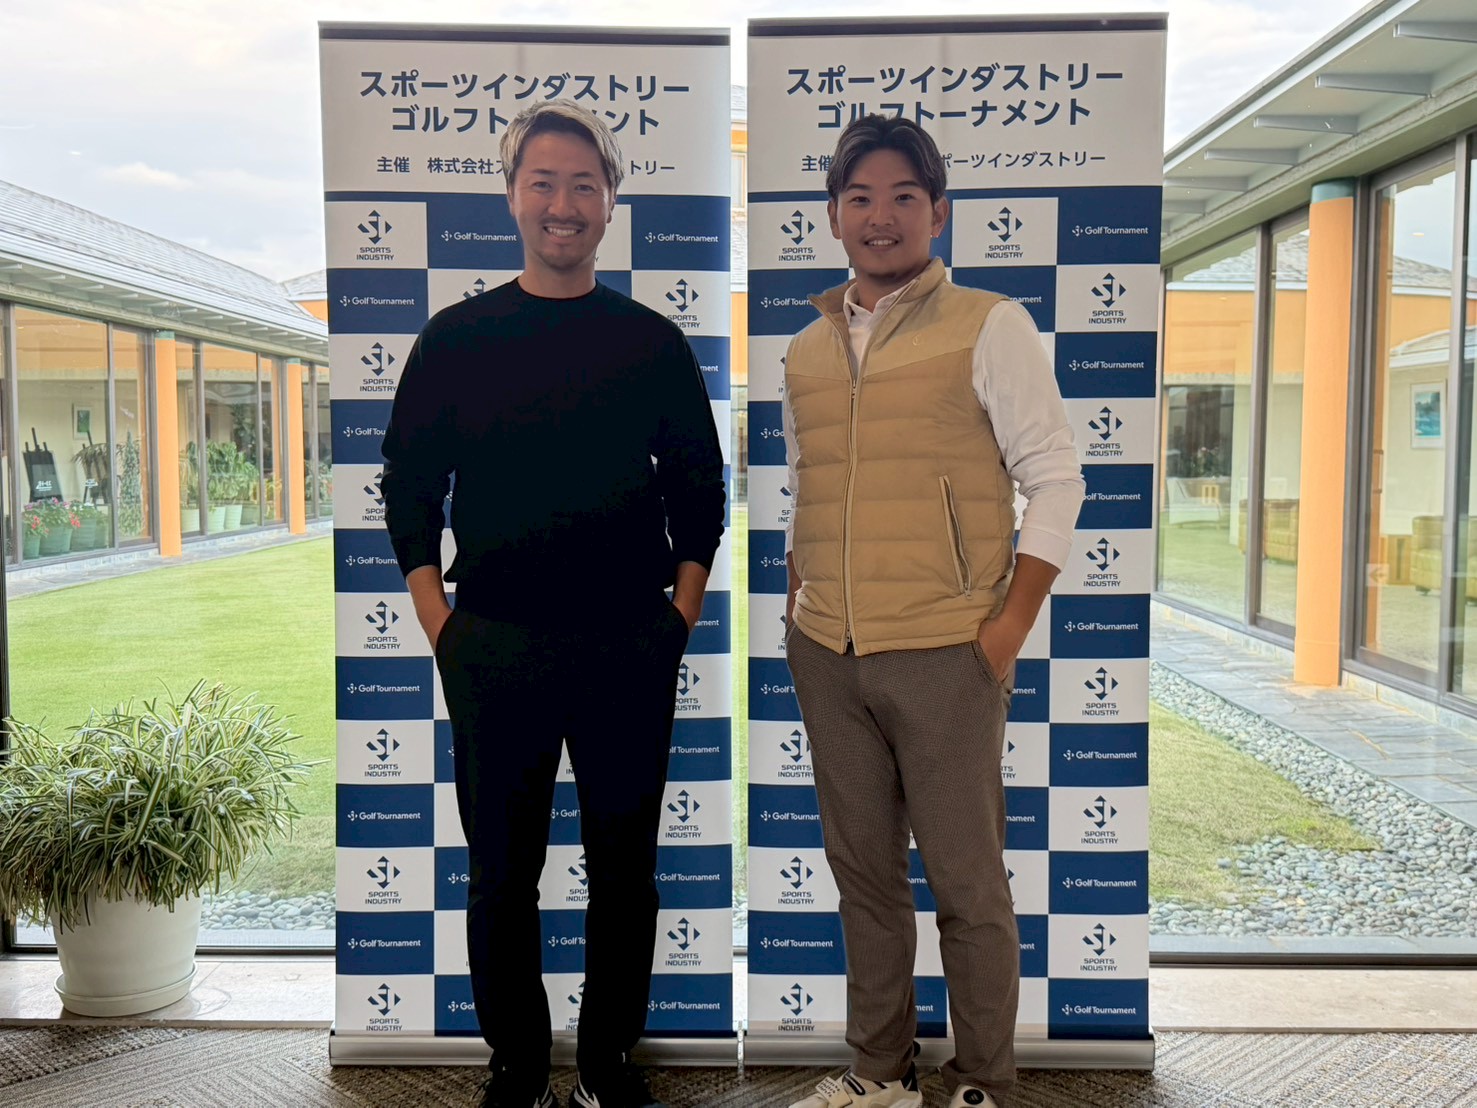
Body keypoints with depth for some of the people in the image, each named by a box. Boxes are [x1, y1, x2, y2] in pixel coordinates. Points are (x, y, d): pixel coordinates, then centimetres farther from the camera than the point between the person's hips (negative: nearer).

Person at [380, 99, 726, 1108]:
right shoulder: (457, 337, 5)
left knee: (625, 870, 10)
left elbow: (700, 486, 9)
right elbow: (409, 485, 7)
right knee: (502, 873, 9)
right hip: (493, 646, 0)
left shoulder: (653, 343, 5)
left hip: (631, 646, 0)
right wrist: (440, 623, -1)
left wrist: (680, 615, 1)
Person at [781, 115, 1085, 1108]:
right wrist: (800, 613, 12)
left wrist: (1010, 626, -10)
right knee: (862, 871, 14)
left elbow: (1056, 481, -4)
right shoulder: (807, 351, 13)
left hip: (944, 654, -5)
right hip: (826, 656, 5)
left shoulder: (990, 327, -2)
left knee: (967, 881, 4)